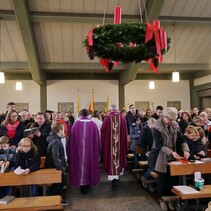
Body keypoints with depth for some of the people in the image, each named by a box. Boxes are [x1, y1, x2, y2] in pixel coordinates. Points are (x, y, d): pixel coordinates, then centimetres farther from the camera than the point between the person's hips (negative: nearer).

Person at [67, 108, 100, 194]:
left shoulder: (76, 124, -4)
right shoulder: (93, 124, -3)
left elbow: (71, 139, 0)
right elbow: (97, 139, 0)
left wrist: (70, 153, 10)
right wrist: (98, 152, 9)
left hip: (78, 150, 0)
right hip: (90, 150, 0)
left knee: (80, 164, 10)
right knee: (89, 164, 15)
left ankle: (82, 184, 13)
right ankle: (88, 183, 26)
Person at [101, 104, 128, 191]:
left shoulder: (107, 119, -8)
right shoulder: (122, 118, -4)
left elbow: (103, 132, -3)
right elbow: (125, 132, 2)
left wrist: (103, 144, 11)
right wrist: (124, 144, 13)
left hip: (109, 143, -2)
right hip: (120, 143, 2)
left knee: (111, 158, 4)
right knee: (119, 158, 18)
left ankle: (114, 180, 0)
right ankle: (117, 176, 33)